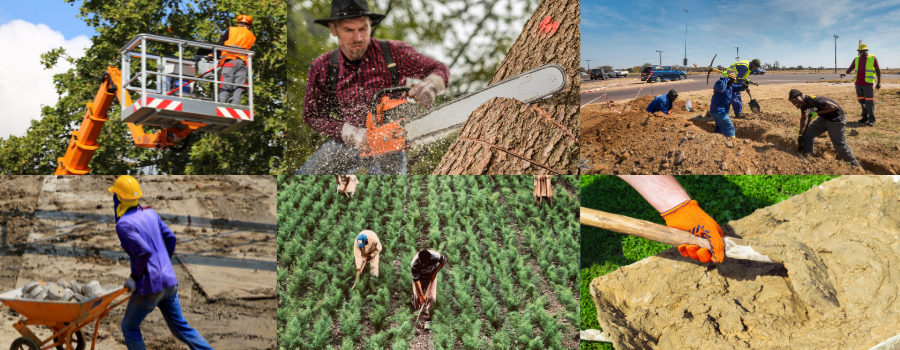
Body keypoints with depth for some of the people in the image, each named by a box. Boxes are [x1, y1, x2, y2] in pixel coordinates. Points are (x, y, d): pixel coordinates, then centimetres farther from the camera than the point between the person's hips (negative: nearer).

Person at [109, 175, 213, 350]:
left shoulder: (123, 224, -14)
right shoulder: (150, 213, 8)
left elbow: (144, 251, -22)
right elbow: (170, 238, 11)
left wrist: (134, 276, -9)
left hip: (149, 285, -7)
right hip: (169, 281, 7)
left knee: (129, 327, 14)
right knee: (181, 327, 13)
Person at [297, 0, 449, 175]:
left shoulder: (394, 53, -10)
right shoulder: (321, 67, -6)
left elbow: (439, 70, -2)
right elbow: (312, 116, -2)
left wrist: (429, 85, -27)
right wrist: (351, 133, -17)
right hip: (345, 143, 1)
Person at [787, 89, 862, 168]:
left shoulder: (813, 100, -31)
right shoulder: (802, 103, -2)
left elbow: (834, 107, -30)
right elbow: (803, 119, 13)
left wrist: (817, 113, -27)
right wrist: (800, 135, 7)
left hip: (835, 119, -9)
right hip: (824, 118, 9)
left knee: (839, 145, -4)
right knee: (807, 133, 6)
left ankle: (855, 165, 10)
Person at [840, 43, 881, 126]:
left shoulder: (872, 58, 2)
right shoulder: (856, 59, 13)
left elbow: (878, 70, 3)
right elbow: (850, 68, 10)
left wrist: (879, 82, -2)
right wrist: (845, 73, -13)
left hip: (867, 83, -5)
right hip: (858, 83, 5)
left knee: (869, 101, -7)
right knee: (861, 101, 7)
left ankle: (871, 119, -5)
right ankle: (865, 117, 14)